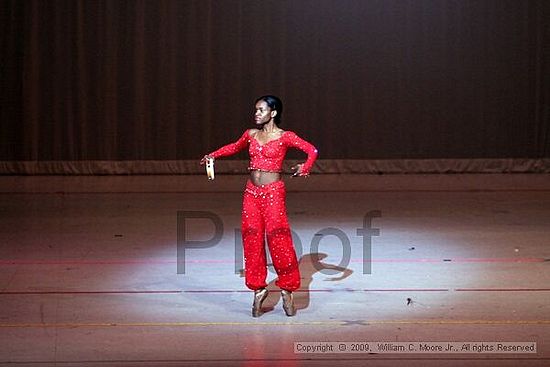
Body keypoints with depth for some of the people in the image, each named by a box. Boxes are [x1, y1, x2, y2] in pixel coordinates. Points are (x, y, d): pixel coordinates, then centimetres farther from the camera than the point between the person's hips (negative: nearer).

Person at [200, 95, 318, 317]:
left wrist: (305, 168, -27)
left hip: (273, 192, -5)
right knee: (252, 240, 2)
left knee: (278, 240, -7)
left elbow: (312, 150, -10)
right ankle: (258, 288, 11)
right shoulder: (251, 134, 9)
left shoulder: (284, 137, -5)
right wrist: (213, 155, 18)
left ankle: (286, 290, 4)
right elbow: (235, 147, 29)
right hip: (252, 192, 5)